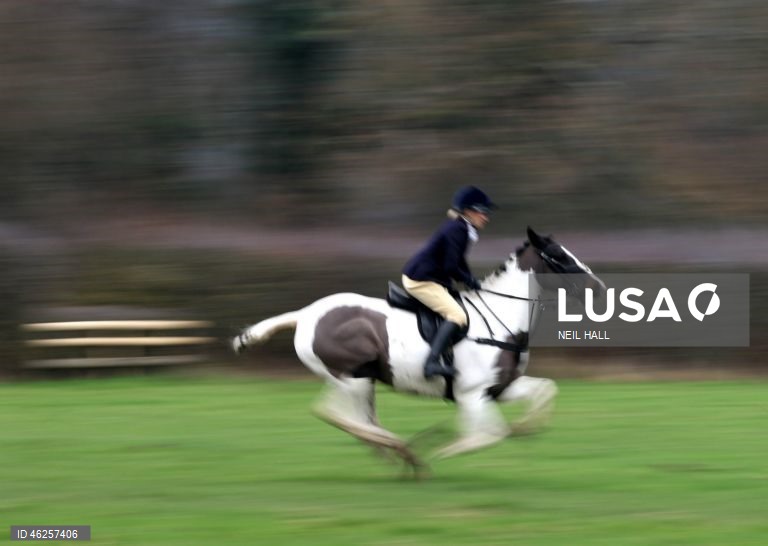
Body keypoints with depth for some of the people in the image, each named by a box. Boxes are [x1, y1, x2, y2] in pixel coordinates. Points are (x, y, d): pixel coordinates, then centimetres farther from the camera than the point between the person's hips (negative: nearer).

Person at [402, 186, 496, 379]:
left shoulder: (460, 228, 13)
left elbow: (458, 261, 22)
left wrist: (471, 281, 10)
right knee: (457, 315, -22)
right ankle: (432, 362, -33)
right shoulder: (456, 230, -18)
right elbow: (450, 268, -22)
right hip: (421, 281, -11)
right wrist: (470, 281, -7)